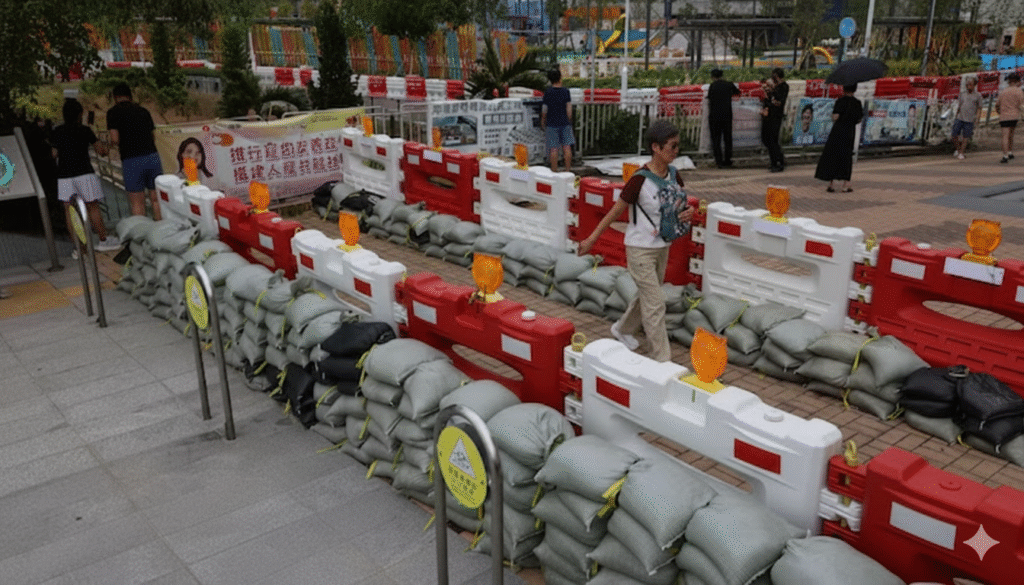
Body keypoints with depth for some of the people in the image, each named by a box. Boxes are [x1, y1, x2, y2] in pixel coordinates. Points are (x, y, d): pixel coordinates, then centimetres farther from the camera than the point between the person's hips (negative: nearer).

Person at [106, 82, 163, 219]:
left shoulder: (114, 112, 2)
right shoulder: (143, 110, 16)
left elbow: (115, 139, -6)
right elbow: (152, 135, 14)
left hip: (131, 160, -4)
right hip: (152, 156, 4)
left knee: (137, 203, 4)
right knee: (156, 199, 8)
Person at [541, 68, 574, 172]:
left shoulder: (547, 93, -5)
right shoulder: (566, 92, -2)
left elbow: (544, 110, -2)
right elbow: (569, 109, -1)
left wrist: (543, 122, 13)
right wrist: (569, 122, 13)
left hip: (552, 124, -2)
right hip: (565, 123, 2)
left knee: (554, 149, 0)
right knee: (567, 147, 7)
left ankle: (554, 171, 3)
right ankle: (567, 170, 10)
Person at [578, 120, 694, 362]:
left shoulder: (673, 175, -1)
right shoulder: (640, 180, -21)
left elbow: (681, 204, 14)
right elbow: (616, 211, -13)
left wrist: (688, 213, -11)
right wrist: (591, 240, -8)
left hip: (662, 247, 7)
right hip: (640, 249, -7)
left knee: (646, 295, 22)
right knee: (655, 303, -6)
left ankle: (623, 329, 48)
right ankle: (662, 360, 4)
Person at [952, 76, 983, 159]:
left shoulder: (978, 95, 4)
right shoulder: (962, 94, 10)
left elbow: (979, 108, 6)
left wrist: (977, 119, -4)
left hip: (969, 120, -2)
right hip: (960, 118, 2)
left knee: (965, 137, 0)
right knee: (955, 135, -3)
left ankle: (961, 153, 8)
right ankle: (957, 149, 21)